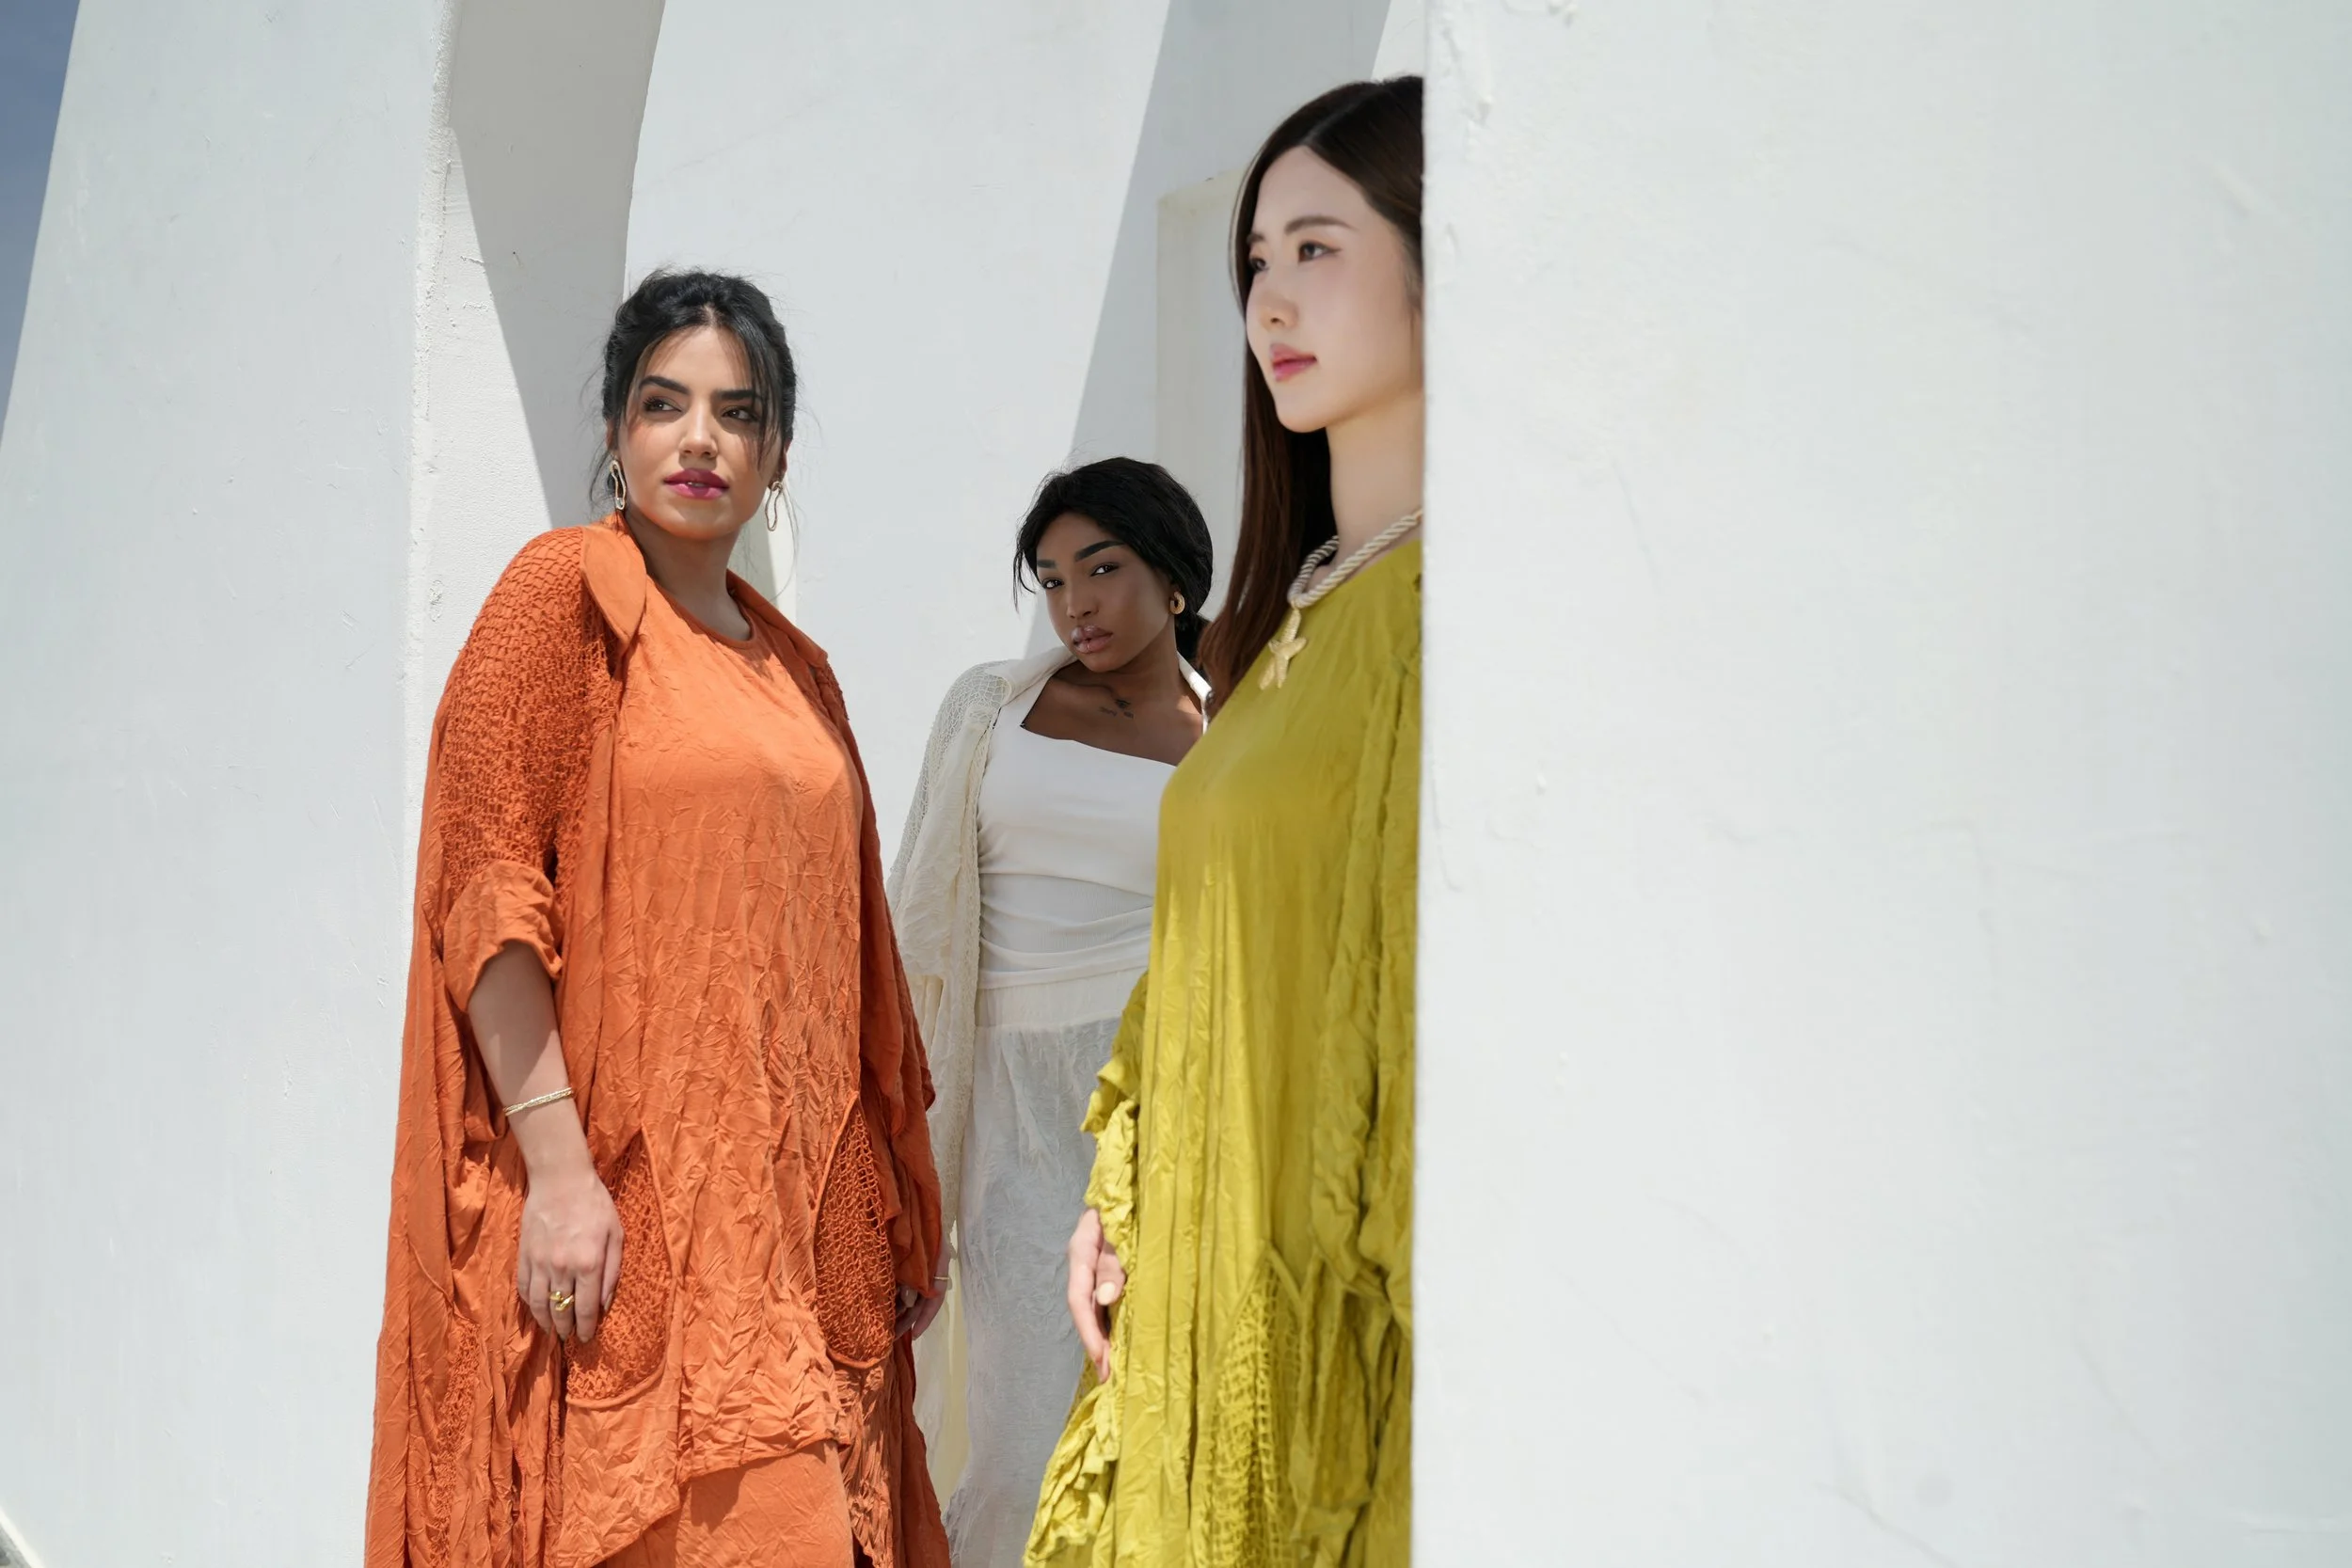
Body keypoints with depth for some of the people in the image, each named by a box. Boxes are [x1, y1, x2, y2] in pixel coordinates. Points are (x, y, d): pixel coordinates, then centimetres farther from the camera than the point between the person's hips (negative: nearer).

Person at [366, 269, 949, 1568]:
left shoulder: (795, 670, 17)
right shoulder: (567, 588, -2)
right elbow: (488, 882, -10)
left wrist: (894, 1214, 15)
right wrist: (557, 1164, -19)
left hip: (793, 1209, 6)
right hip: (621, 1211, -6)